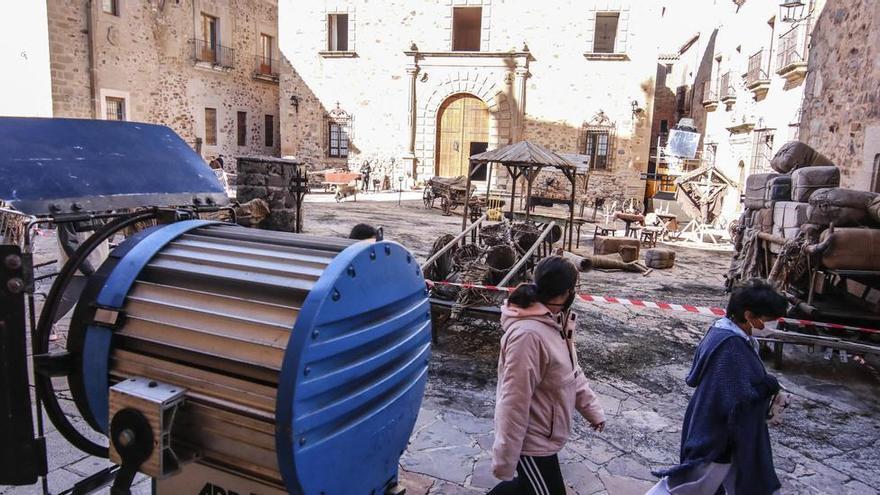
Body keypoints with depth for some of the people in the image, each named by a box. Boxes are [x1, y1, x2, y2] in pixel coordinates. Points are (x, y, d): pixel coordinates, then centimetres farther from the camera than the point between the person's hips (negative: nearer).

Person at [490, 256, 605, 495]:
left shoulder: (554, 321, -1)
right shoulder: (528, 334, -31)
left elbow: (571, 371, 12)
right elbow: (515, 401, -28)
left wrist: (592, 409, 13)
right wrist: (505, 459, -22)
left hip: (543, 434, 9)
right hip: (531, 439, -9)